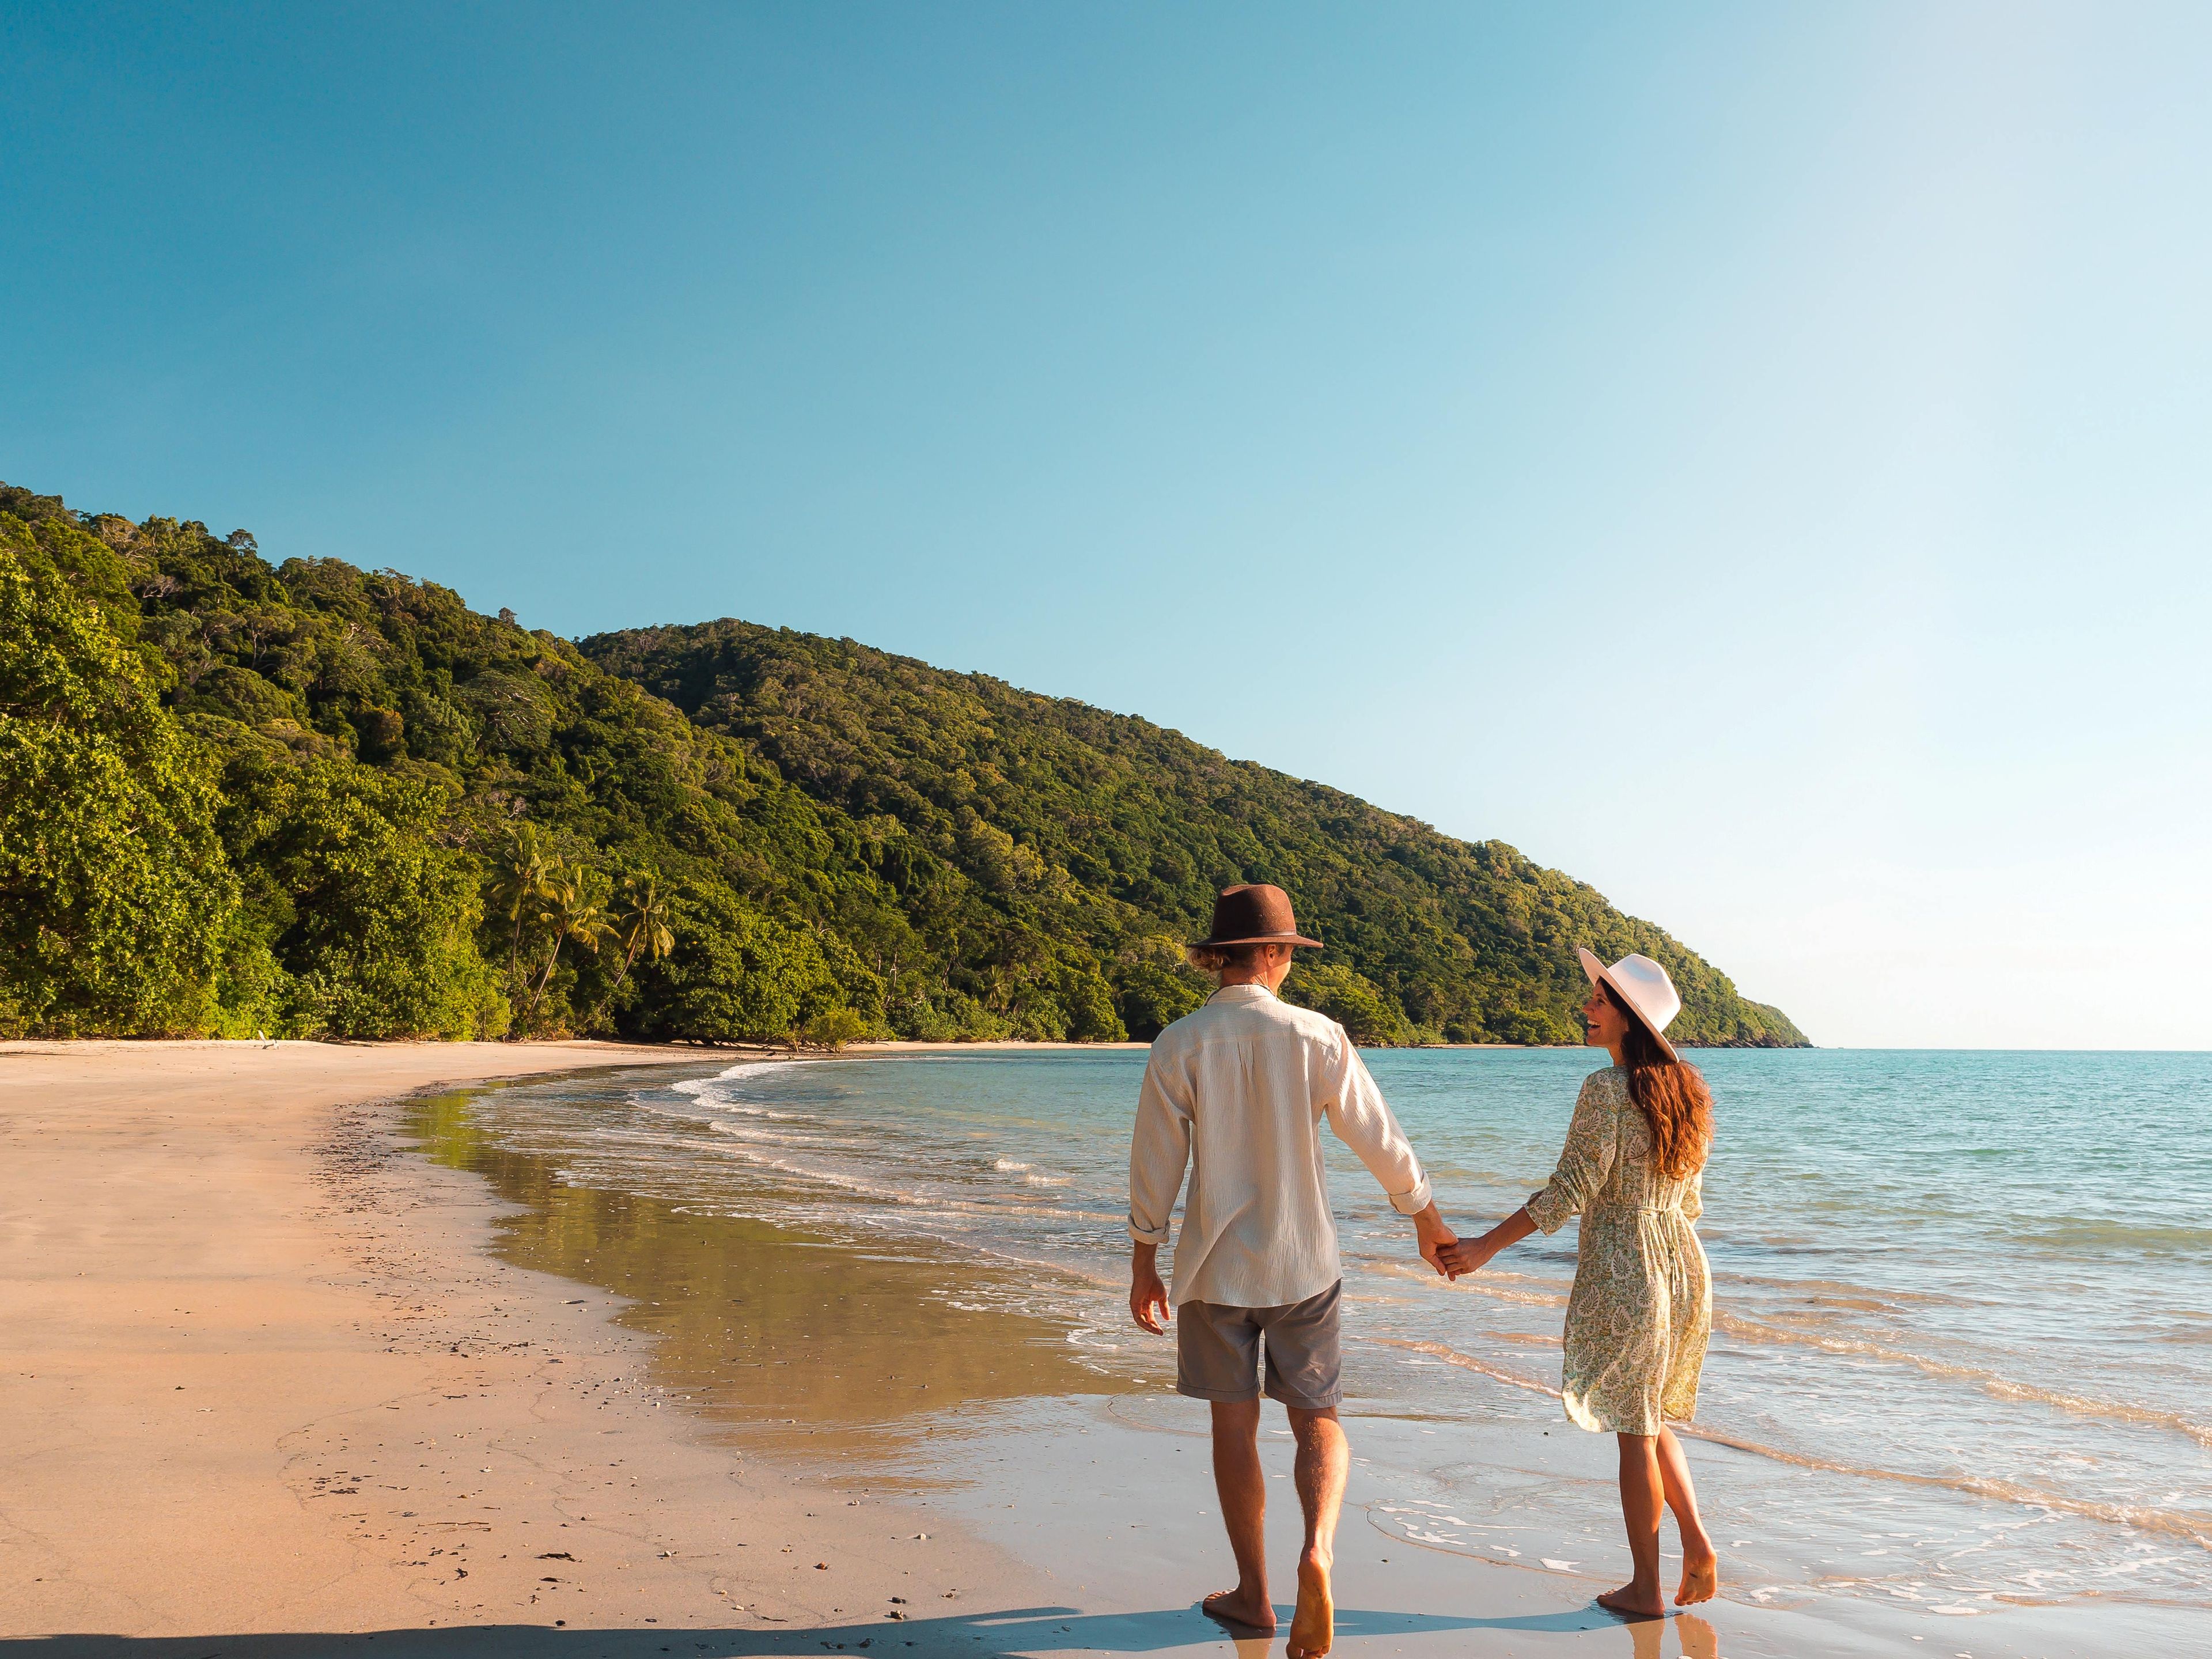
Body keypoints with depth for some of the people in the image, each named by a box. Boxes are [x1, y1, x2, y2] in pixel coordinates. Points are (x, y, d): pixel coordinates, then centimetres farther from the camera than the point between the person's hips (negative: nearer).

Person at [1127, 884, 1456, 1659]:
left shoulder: (1178, 1046, -8)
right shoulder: (1317, 1037, -7)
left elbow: (1155, 1167, -5)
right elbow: (1381, 1141, -1)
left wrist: (1144, 1266, 6)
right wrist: (1426, 1219, 14)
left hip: (1214, 1267, 0)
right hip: (1302, 1265, 0)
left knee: (1234, 1425, 11)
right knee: (1316, 1420, 11)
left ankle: (1253, 1594, 21)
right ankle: (1318, 1547, -14)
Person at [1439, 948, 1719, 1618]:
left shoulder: (1606, 1090, -16)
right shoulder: (1687, 1090, 7)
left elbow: (1570, 1191, -18)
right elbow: (1690, 1199, 13)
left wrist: (1484, 1247, -14)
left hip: (1622, 1267, -7)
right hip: (1682, 1266, 7)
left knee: (1634, 1429, 4)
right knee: (1653, 1419, 22)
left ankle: (1646, 1587, 14)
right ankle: (1697, 1543, 13)